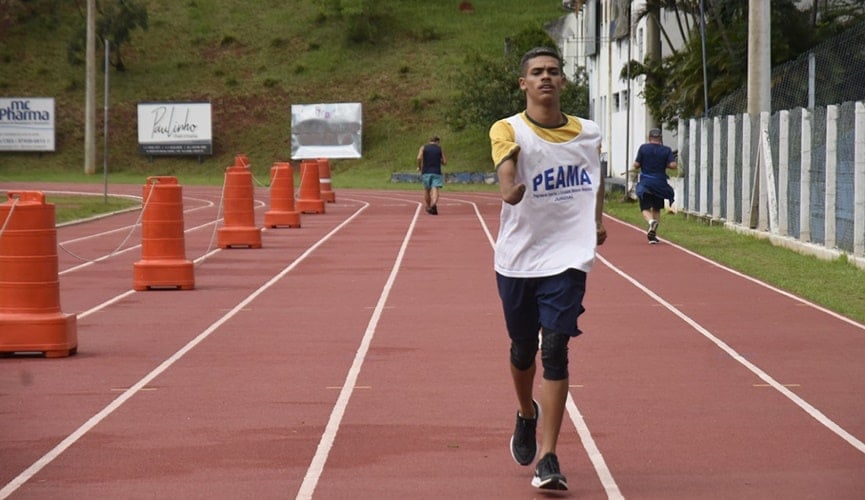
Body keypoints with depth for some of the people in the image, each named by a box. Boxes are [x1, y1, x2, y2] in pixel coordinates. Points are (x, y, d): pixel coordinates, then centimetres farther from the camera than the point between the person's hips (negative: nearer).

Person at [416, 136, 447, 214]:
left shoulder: (423, 147, 8)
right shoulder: (440, 149, 8)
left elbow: (419, 158, -9)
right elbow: (445, 162, 8)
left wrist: (419, 167, 7)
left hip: (426, 172, 1)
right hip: (436, 172, -1)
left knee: (427, 190, 19)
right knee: (435, 190, -12)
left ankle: (428, 207, 27)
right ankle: (433, 205, -37)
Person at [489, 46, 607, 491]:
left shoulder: (588, 134, 5)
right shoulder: (508, 130, -7)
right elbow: (506, 164, -30)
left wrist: (596, 220, 14)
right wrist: (509, 187, -52)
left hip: (567, 259, 0)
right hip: (518, 258, 0)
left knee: (555, 351, -11)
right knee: (523, 349, 14)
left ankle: (547, 460, -11)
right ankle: (526, 415, 46)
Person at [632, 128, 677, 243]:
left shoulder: (643, 148, -3)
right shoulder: (666, 150, -1)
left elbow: (636, 165, -4)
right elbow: (673, 165, -11)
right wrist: (664, 164, 9)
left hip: (645, 183, -2)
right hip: (660, 184, 2)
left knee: (645, 208, 1)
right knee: (656, 209, 17)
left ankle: (651, 221, -32)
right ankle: (653, 235, 14)